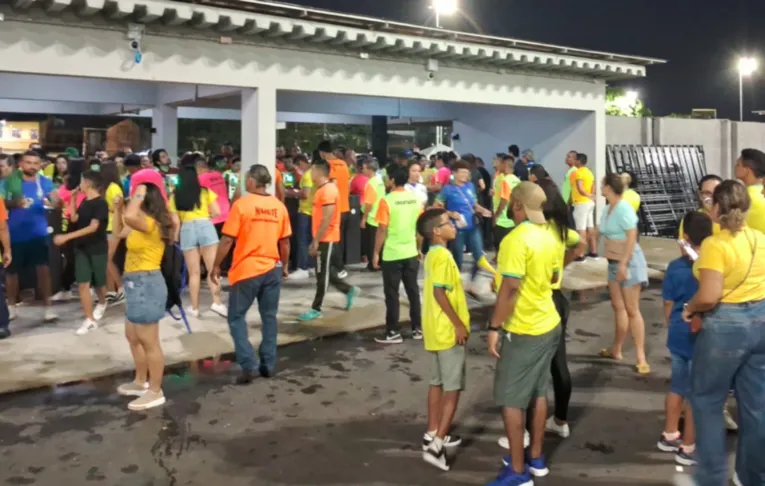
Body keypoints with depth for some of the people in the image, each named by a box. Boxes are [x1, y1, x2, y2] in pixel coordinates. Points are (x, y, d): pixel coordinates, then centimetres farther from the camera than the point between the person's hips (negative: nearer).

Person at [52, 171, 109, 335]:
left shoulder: (101, 203, -17)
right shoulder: (85, 201, 7)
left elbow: (93, 227, -23)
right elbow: (74, 219, 10)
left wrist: (66, 237, -27)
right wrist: (72, 199, 5)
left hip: (98, 249, -6)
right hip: (81, 248, 6)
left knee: (98, 283, 10)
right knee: (83, 284, -4)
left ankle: (102, 303, 42)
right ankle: (90, 320, -1)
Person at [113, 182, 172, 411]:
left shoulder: (151, 223, -20)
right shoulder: (141, 225, 12)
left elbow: (130, 217, -41)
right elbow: (119, 231, 27)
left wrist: (138, 195, -24)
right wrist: (117, 207, 16)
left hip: (146, 283, -11)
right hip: (137, 283, 11)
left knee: (149, 341, -3)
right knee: (133, 336, 23)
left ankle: (155, 392, 6)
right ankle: (141, 382, 36)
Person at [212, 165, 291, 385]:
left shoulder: (241, 204, -11)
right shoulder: (279, 206, 3)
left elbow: (227, 240, -11)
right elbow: (285, 242, 8)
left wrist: (216, 266, -1)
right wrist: (285, 266, 21)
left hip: (246, 269, -4)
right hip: (272, 269, 4)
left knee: (236, 317, 7)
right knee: (269, 317, 13)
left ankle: (249, 364, -2)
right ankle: (268, 364, 17)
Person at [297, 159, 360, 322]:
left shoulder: (328, 190, -18)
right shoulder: (323, 189, 13)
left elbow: (327, 219, -22)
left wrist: (316, 242, -20)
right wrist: (315, 240, 19)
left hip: (326, 239, -10)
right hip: (323, 239, 10)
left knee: (322, 274, -1)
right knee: (325, 272, 16)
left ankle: (316, 309, 6)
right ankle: (349, 290, 28)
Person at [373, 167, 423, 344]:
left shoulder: (387, 201, -13)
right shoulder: (415, 199, 1)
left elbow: (382, 230, -13)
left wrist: (376, 253, -4)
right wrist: (419, 249, 19)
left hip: (392, 255, -5)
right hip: (411, 253, 5)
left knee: (392, 293, 4)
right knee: (413, 290, 14)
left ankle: (393, 332, 8)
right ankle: (417, 328, 21)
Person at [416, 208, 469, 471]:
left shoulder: (432, 255, 11)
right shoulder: (443, 256, -18)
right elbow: (439, 292, -25)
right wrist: (458, 324, -21)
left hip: (435, 329, 9)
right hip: (448, 331, -9)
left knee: (437, 383, 16)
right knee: (453, 388, -3)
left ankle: (433, 434, 25)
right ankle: (437, 443, -4)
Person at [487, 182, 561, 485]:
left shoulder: (516, 240, -21)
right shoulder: (548, 236, 5)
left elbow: (510, 289, -24)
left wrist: (494, 327, -18)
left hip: (523, 330, -9)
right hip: (549, 324, 9)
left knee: (511, 400, 0)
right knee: (538, 393, 17)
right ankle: (536, 458, 29)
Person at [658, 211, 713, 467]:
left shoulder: (675, 267, -5)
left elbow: (668, 305, 3)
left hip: (678, 337, 5)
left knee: (678, 387, 21)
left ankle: (669, 435, 34)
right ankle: (688, 448, 18)